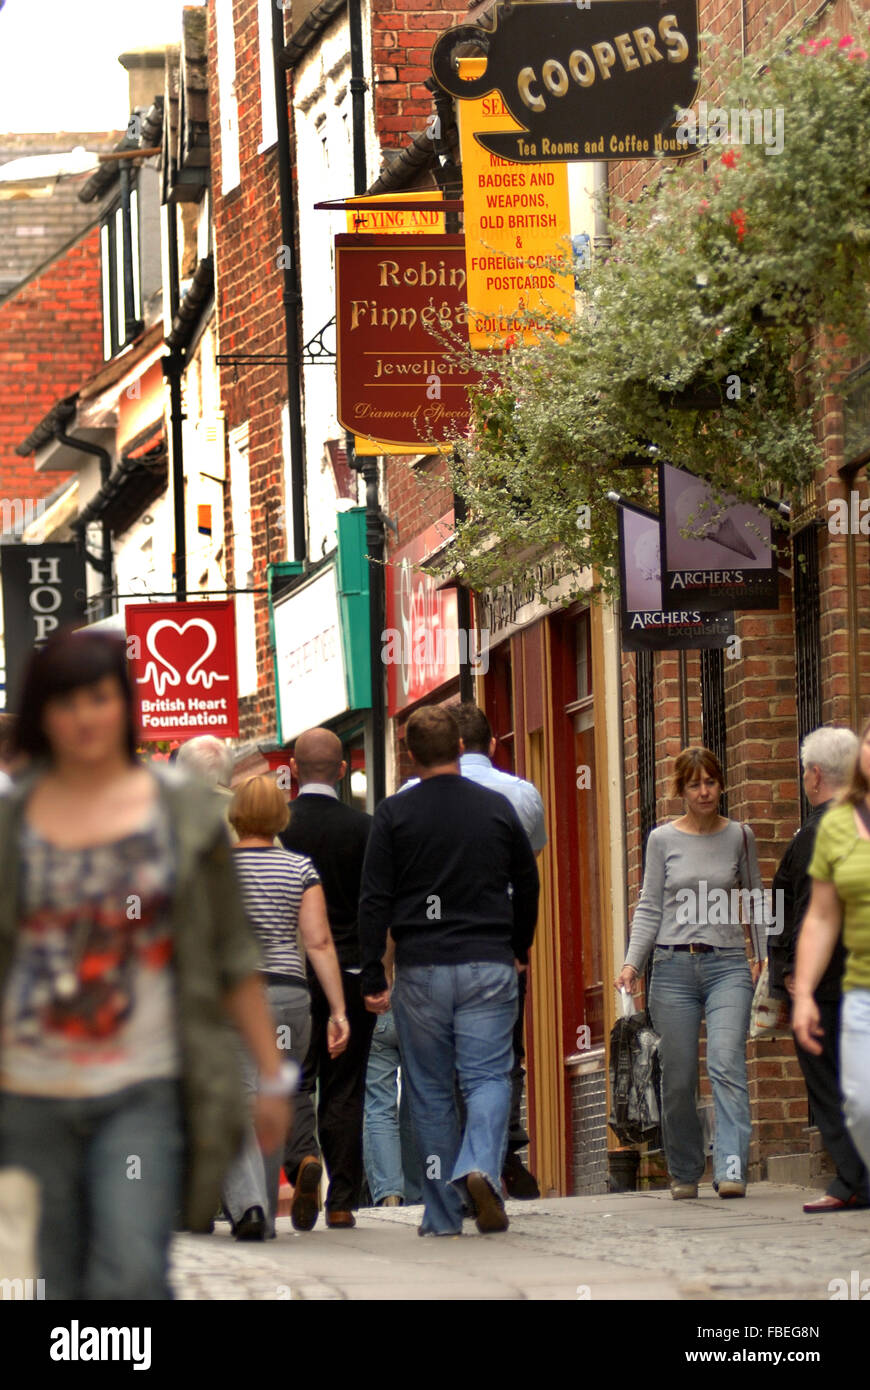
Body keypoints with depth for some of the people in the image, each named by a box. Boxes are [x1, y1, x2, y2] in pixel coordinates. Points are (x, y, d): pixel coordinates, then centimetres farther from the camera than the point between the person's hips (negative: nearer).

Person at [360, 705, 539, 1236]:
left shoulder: (394, 814, 0)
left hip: (421, 969, 0)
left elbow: (374, 901, -2)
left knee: (431, 1089, 7)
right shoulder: (497, 808, 5)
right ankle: (481, 1168, -27)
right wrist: (519, 948, 30)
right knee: (488, 1075, 0)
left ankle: (443, 1213, 8)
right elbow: (528, 885, 15)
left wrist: (373, 978, 1)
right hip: (490, 965, 0)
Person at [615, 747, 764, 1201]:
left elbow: (755, 900, 16)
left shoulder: (739, 836, 9)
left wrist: (763, 955, 6)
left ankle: (731, 1168, -25)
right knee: (678, 1079, 1)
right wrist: (632, 962, -2)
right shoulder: (663, 840, 8)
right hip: (674, 965, 1)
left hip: (727, 964, -1)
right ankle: (684, 1173, 16)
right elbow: (650, 908, 9)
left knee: (726, 1063, -18)